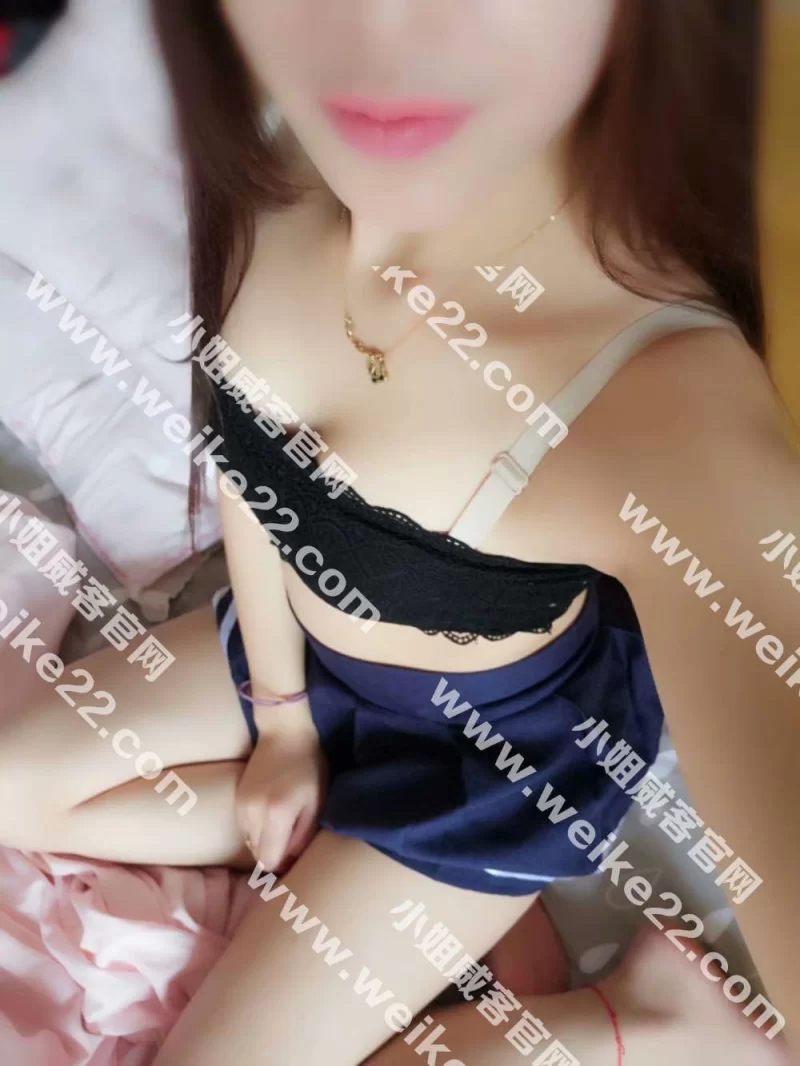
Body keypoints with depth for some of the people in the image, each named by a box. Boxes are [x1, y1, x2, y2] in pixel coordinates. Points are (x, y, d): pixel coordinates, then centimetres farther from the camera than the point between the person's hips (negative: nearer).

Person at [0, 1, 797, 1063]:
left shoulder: (673, 401, -41)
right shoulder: (278, 167, -21)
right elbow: (244, 466, -4)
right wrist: (282, 713, 3)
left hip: (496, 742, -5)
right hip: (294, 643, 6)